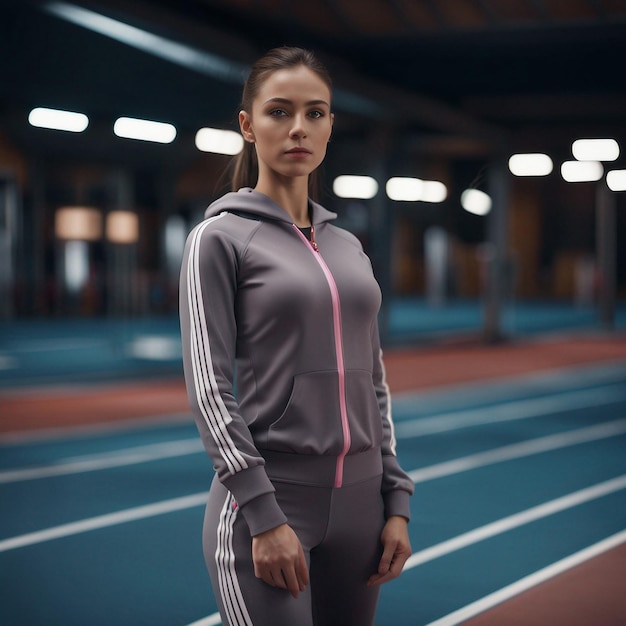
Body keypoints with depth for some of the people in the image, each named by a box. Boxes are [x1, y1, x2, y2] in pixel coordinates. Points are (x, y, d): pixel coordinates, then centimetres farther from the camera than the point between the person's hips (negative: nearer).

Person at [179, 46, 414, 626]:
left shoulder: (348, 246, 14)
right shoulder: (219, 238, -4)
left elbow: (371, 382, 16)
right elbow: (208, 387, -11)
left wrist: (396, 501, 8)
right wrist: (264, 515, -17)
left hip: (357, 502, 6)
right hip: (265, 500, -6)